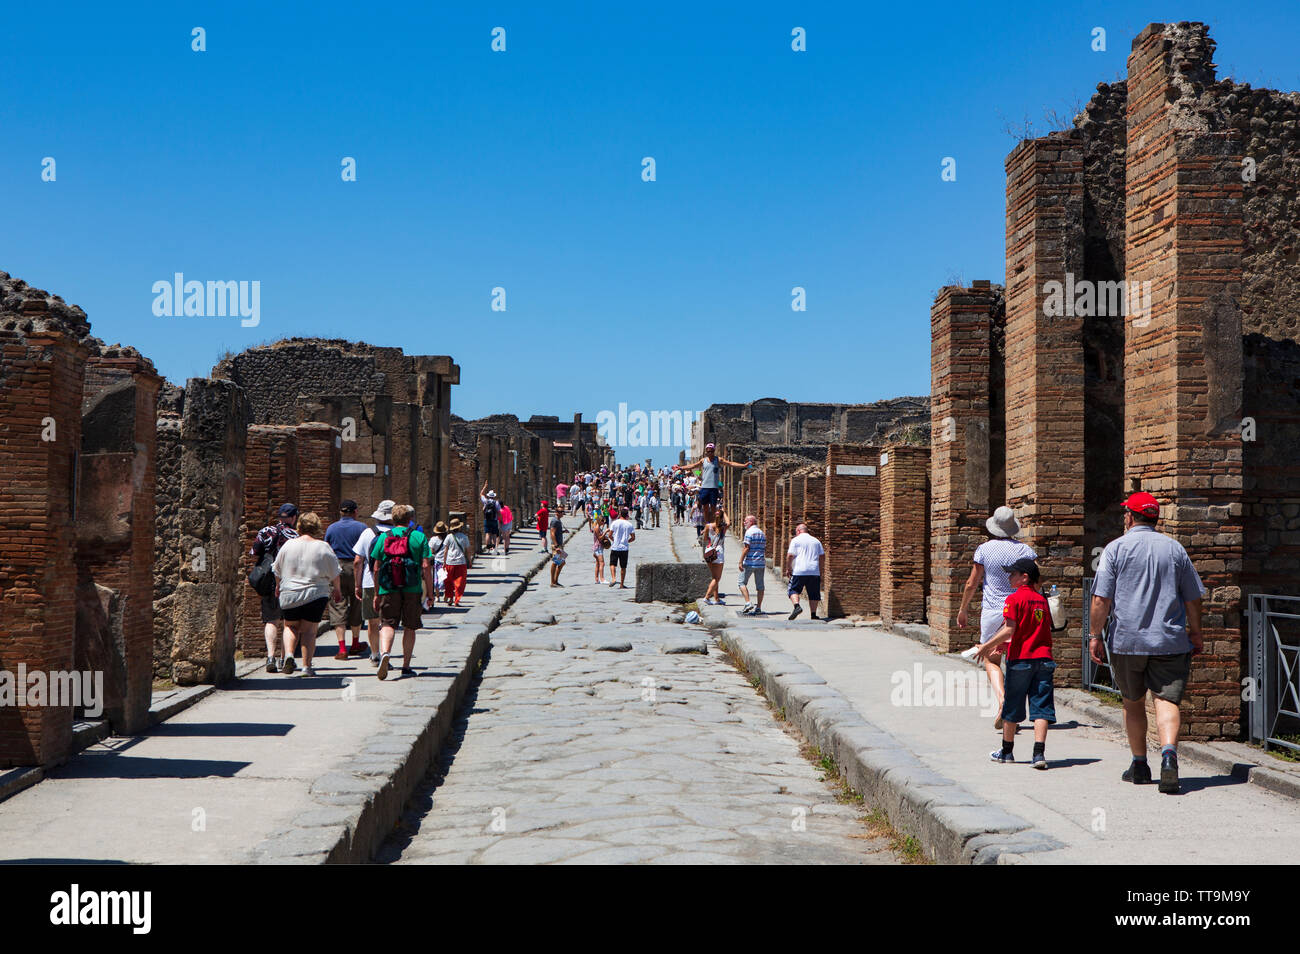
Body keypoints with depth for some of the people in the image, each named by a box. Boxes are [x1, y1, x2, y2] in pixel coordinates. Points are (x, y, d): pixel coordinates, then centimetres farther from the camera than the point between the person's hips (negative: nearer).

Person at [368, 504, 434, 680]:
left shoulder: (383, 537, 6)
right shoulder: (419, 537, 1)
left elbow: (376, 568, 5)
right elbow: (426, 566, -5)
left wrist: (377, 594, 14)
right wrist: (430, 592, 1)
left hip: (388, 589, 1)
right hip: (412, 590, 0)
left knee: (387, 624, 0)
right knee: (409, 627, 11)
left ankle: (385, 652, -28)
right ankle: (406, 666, 15)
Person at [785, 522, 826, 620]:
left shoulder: (795, 540, 2)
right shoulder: (816, 541, 15)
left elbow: (790, 555, -5)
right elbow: (822, 556, 15)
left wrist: (788, 568, 4)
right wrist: (822, 568, 27)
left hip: (799, 571, -3)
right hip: (814, 571, 4)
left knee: (793, 590, 5)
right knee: (813, 594, 8)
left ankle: (797, 606, -20)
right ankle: (813, 614, 6)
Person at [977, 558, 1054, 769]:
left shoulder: (1014, 599, -8)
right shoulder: (1042, 600, 12)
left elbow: (1009, 630, -16)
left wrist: (987, 646, -6)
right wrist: (1001, 643, 26)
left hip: (1020, 659, -4)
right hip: (1044, 658, 5)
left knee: (1012, 707, 9)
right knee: (1041, 707, 1)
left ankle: (1007, 751, 21)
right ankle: (1039, 753, -10)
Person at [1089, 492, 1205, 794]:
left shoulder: (1116, 548, -2)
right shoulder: (1174, 548, 6)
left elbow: (1101, 599, -8)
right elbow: (1193, 597, 11)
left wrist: (1094, 635, -1)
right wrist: (1195, 633, 24)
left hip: (1127, 640, -1)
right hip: (1170, 640, 1)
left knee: (1133, 702, 14)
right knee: (1167, 700, -4)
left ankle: (1139, 765, 21)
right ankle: (1169, 753, -28)